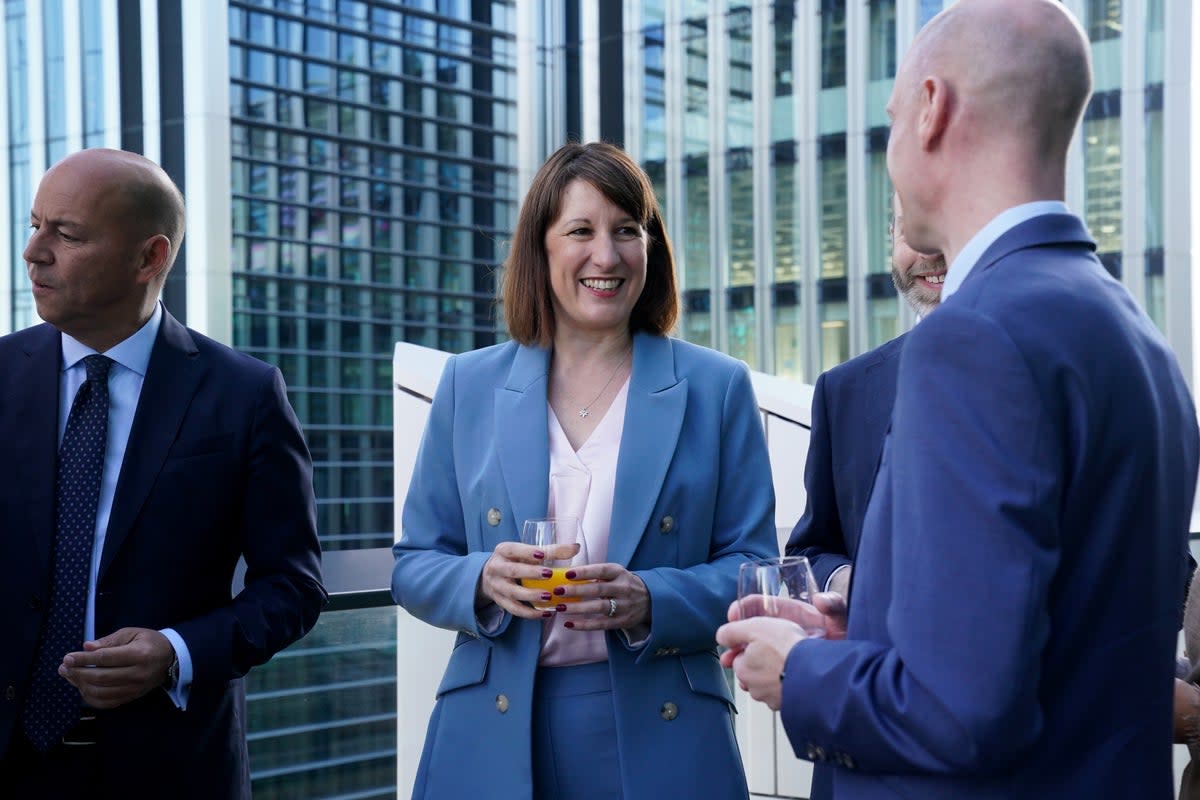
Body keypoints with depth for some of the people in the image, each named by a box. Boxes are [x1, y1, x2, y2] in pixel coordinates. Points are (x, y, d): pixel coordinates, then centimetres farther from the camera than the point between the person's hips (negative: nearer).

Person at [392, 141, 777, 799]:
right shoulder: (470, 385, 6)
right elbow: (414, 565, 8)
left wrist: (652, 602, -17)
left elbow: (751, 568, 1)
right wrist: (483, 580, -13)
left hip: (659, 733, -1)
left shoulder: (716, 388, 2)